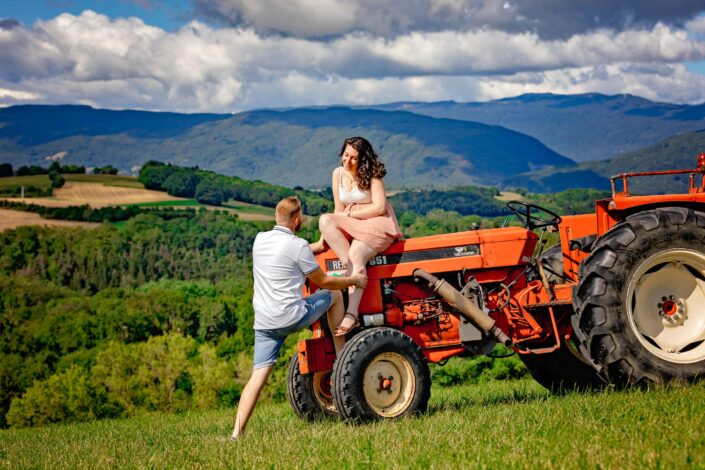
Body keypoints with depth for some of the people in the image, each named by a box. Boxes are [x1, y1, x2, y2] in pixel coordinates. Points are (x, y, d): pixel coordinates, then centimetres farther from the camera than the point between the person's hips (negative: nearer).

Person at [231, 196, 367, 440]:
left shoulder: (260, 240, 10)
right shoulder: (298, 246, -10)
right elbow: (322, 281, 1)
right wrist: (354, 281, 17)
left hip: (263, 323, 5)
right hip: (292, 317, -5)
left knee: (259, 374, 4)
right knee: (334, 294, 17)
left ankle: (237, 432, -9)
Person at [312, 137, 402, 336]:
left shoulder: (372, 174, -7)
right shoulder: (338, 173, 8)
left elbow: (379, 208, -14)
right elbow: (339, 211, 8)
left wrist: (350, 214, -11)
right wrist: (326, 237, -6)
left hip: (377, 224, -5)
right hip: (351, 226, 5)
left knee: (356, 255, -33)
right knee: (325, 220, -26)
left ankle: (352, 314, -42)